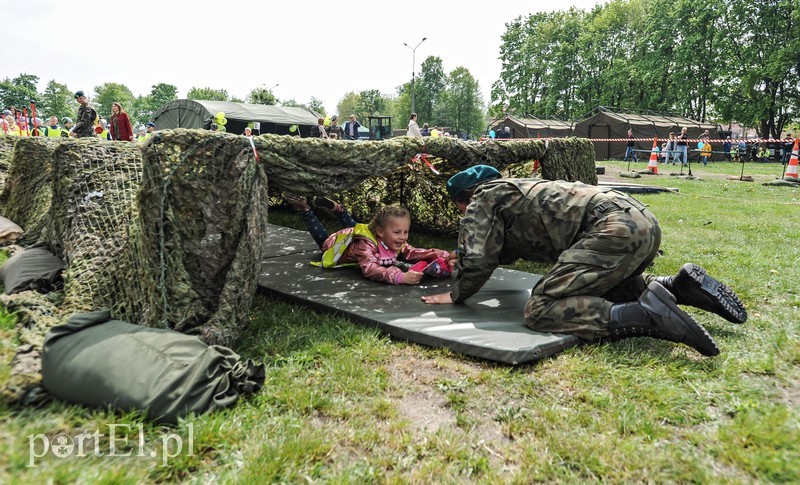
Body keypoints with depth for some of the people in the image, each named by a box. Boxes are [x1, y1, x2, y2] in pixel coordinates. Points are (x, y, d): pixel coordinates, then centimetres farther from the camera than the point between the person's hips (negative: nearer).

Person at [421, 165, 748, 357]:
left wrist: (457, 295, 13)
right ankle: (679, 286, 14)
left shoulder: (483, 200, 7)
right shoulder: (511, 191, 34)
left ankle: (647, 315, -26)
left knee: (541, 311, -14)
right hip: (642, 220, 10)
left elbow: (477, 260, -5)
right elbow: (499, 253, 45)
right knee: (603, 287, 35)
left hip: (615, 229, -10)